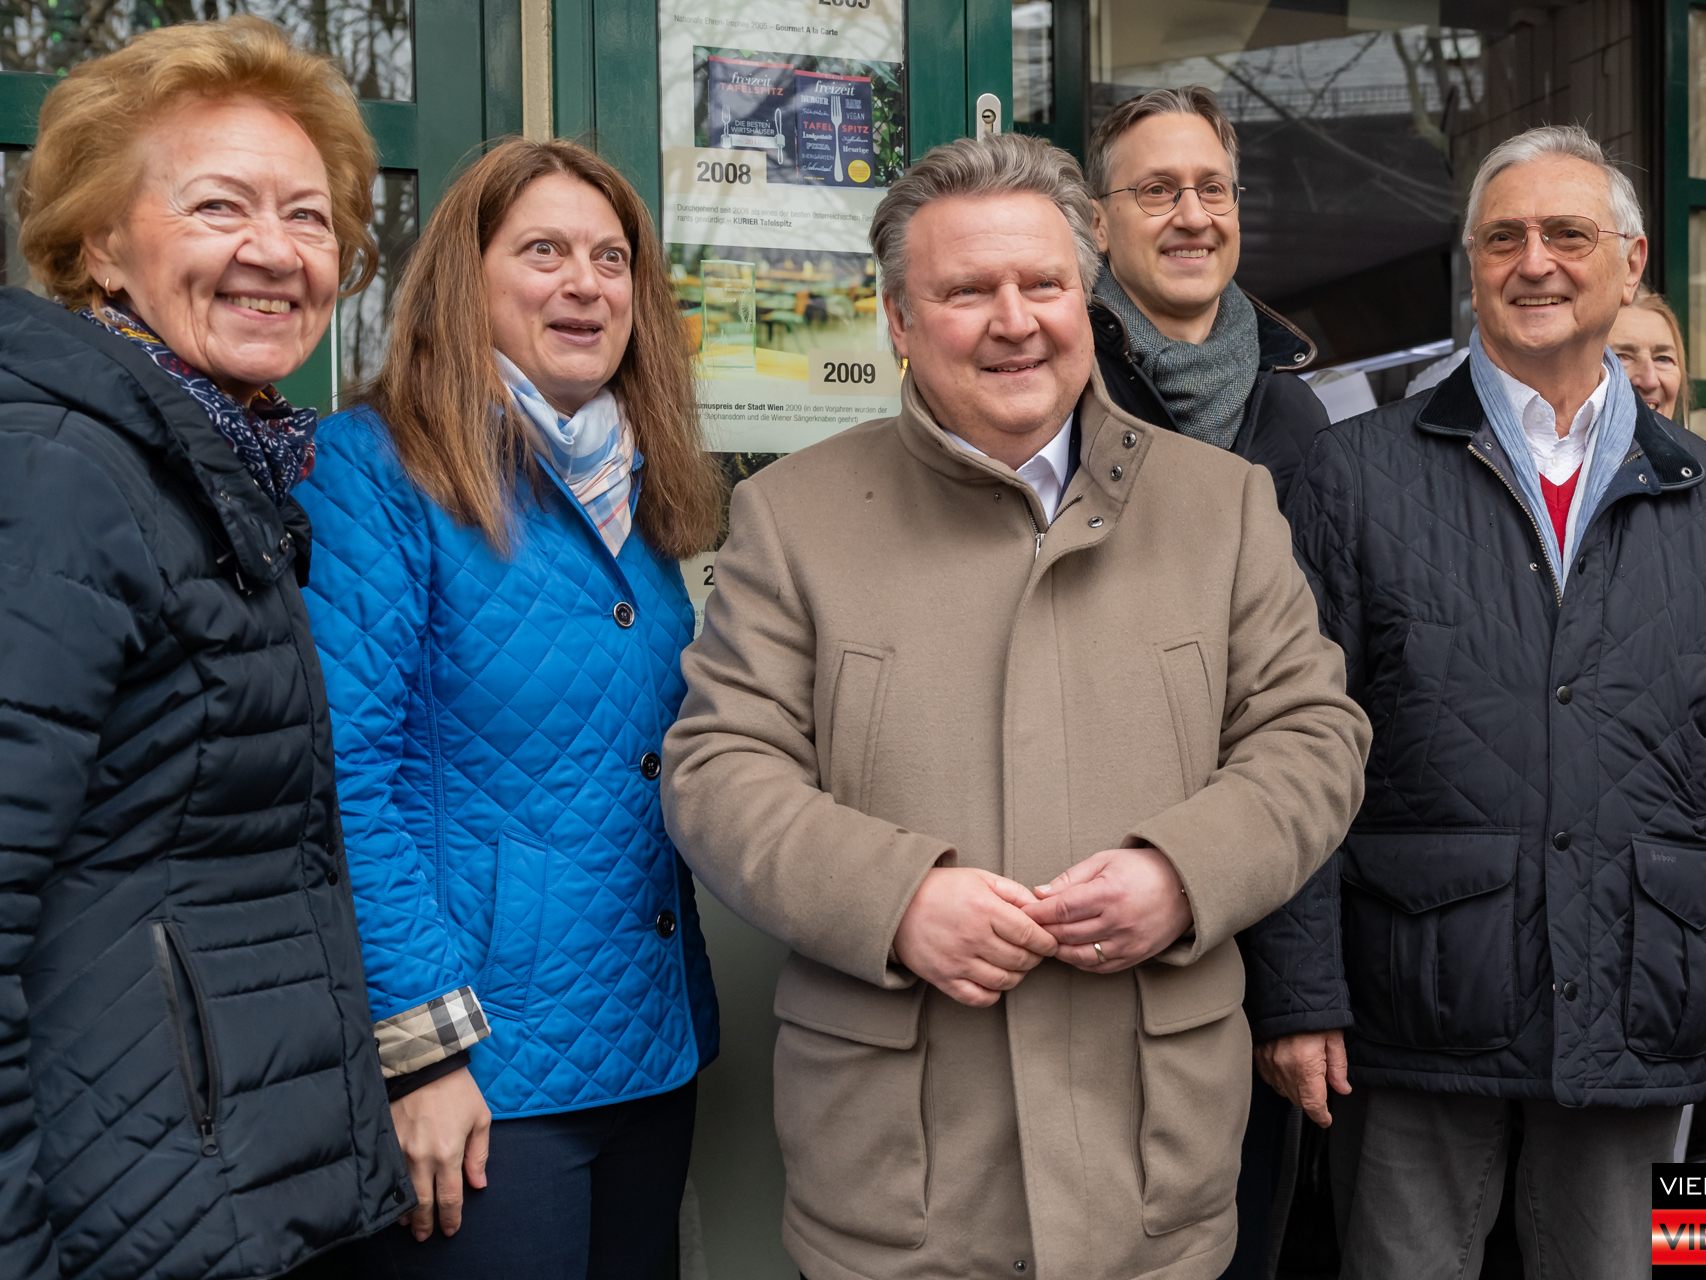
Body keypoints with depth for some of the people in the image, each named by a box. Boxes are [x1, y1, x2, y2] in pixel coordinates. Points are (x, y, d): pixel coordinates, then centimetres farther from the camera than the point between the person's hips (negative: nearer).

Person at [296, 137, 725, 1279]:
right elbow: (346, 775, -17)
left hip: (654, 1046, 7)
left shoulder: (644, 492, 9)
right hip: (483, 1068, -7)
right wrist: (424, 1046, -19)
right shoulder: (376, 468, -11)